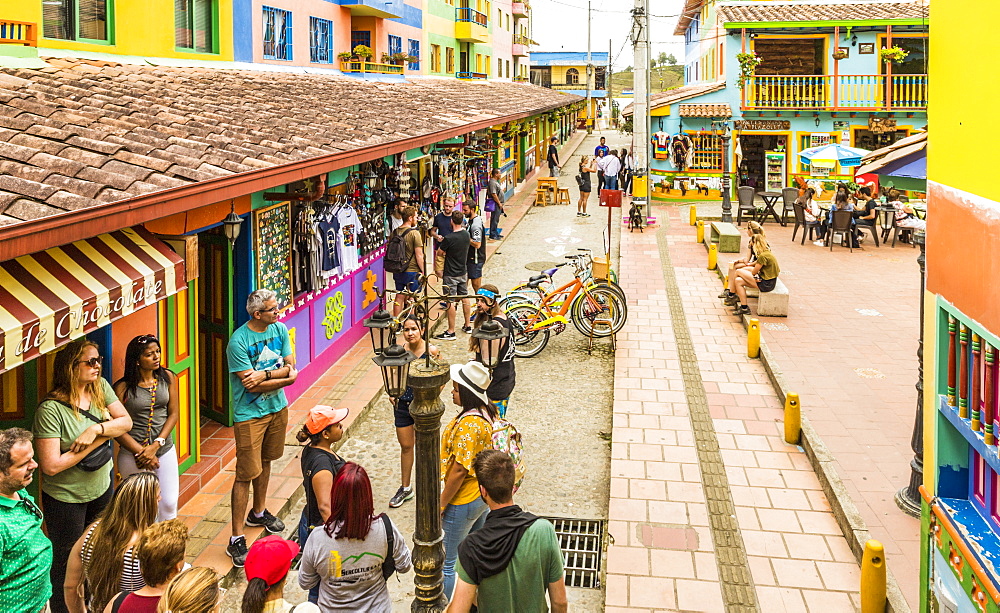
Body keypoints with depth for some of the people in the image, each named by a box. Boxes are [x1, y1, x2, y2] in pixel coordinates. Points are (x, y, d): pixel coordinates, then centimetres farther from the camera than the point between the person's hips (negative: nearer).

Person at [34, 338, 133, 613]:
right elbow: (51, 466, -28)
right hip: (66, 498, -6)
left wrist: (95, 429, -25)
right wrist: (101, 438, -22)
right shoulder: (51, 409, -25)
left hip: (102, 487, 6)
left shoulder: (101, 387, -6)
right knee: (67, 562, 10)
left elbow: (126, 422, -7)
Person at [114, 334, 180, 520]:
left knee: (168, 503, 8)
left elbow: (173, 414, 0)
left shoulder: (167, 378, 1)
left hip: (165, 450, 3)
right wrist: (140, 452, -14)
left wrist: (156, 445, -11)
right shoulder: (123, 388, -10)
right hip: (132, 454, -3)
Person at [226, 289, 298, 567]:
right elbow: (252, 386, -23)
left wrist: (265, 375, -19)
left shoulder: (280, 330, -2)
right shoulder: (239, 341, -22)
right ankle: (236, 539, 2)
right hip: (250, 415, -6)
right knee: (246, 474, -5)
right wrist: (284, 376, -16)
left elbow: (291, 366, -3)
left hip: (277, 408, 6)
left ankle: (258, 512, 44)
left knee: (265, 461, 22)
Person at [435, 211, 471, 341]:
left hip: (451, 274, -7)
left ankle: (451, 332, 0)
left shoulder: (449, 238, -23)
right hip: (463, 272, 7)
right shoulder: (467, 234, -2)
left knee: (450, 302, -3)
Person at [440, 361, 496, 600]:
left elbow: (459, 470, -26)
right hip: (483, 495, 10)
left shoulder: (468, 424, -30)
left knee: (446, 563, 6)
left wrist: (441, 503, -16)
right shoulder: (488, 412, -2)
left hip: (463, 502, -10)